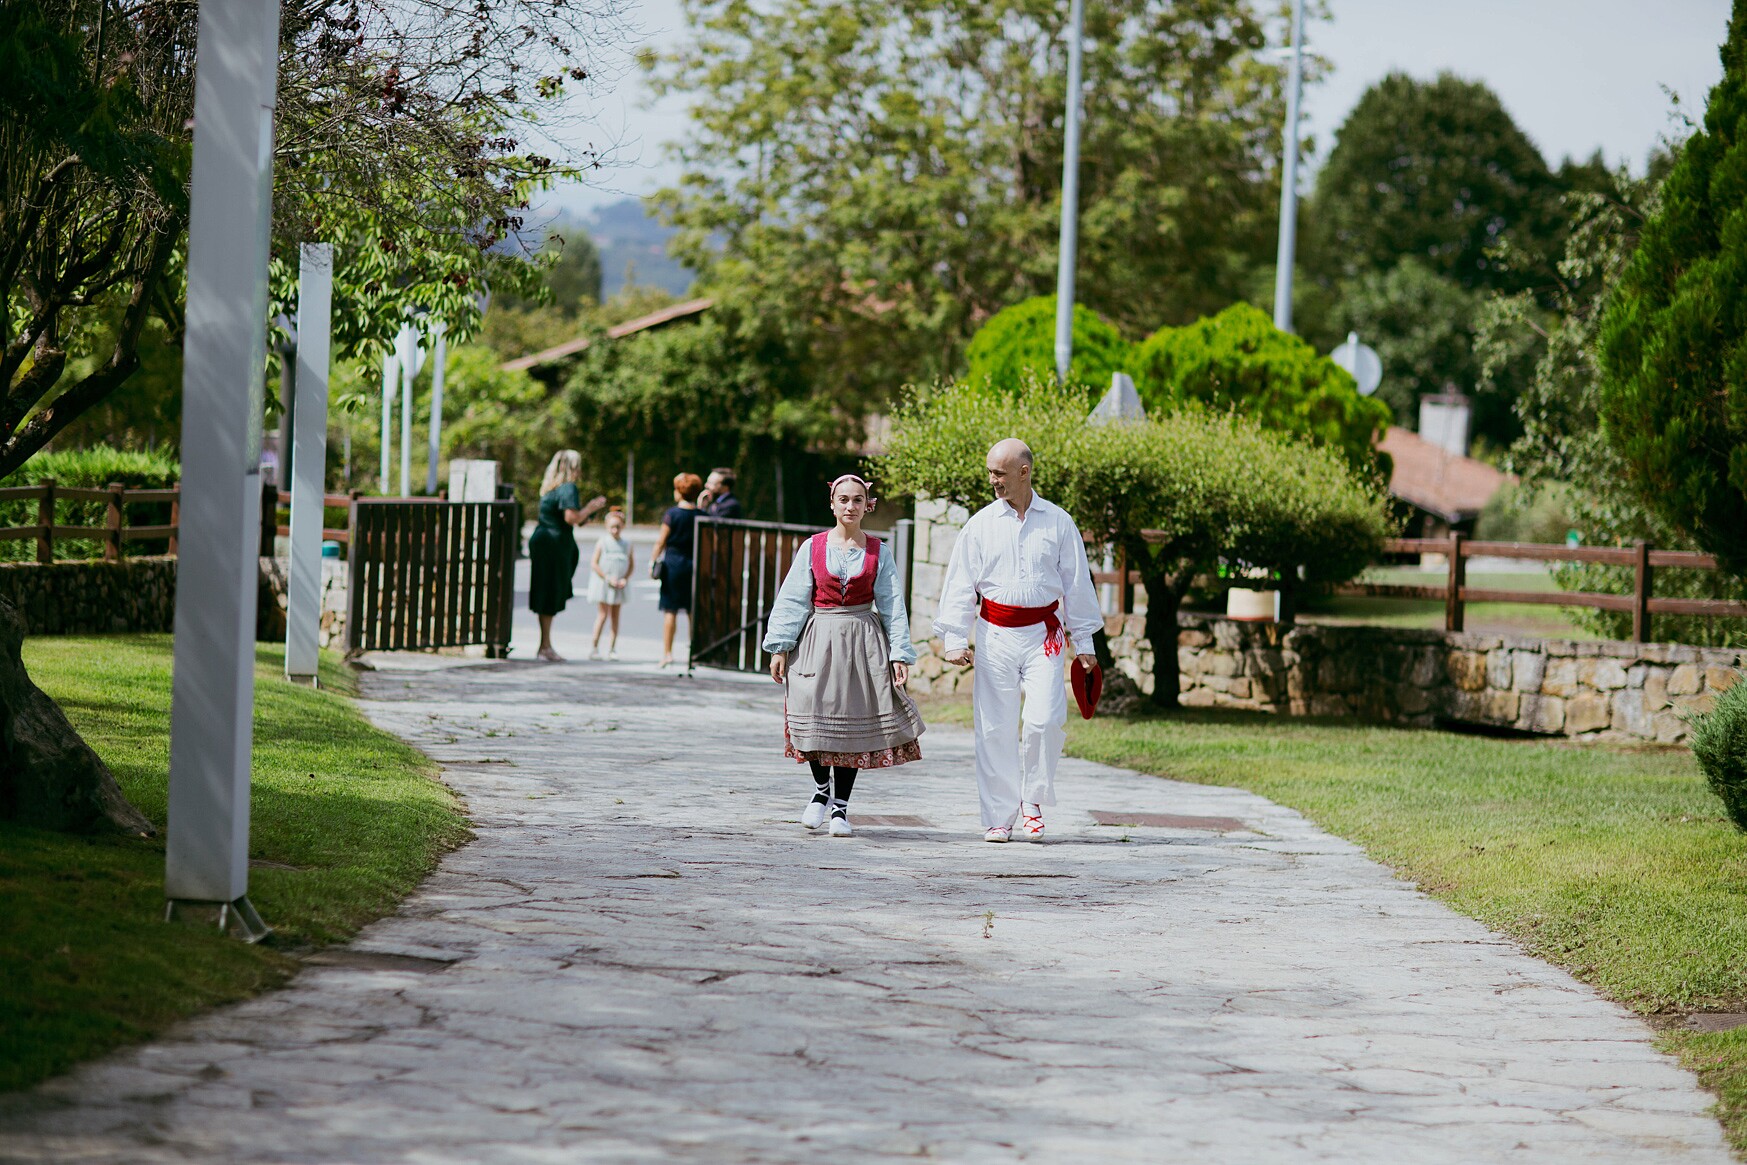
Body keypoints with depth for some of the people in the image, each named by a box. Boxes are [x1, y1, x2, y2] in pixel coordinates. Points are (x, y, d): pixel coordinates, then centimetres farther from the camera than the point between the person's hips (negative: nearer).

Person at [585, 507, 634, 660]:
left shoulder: (626, 545, 3)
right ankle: (594, 646, 1)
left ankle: (612, 648, 12)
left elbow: (631, 564, 9)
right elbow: (594, 564, -8)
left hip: (619, 585, 3)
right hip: (603, 584, -3)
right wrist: (608, 578, -14)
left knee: (615, 615, 6)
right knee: (603, 614, -6)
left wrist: (625, 579, -7)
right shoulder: (602, 543, -6)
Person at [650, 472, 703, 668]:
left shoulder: (672, 513, -8)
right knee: (694, 611, 9)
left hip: (673, 561, -3)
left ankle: (667, 653, -1)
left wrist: (652, 560, 2)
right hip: (695, 563, 3)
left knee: (670, 610, 1)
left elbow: (661, 541, -6)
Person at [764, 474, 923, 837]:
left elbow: (892, 605, 4)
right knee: (816, 719, -7)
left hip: (864, 642, 0)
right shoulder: (813, 548, 3)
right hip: (819, 640, 0)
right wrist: (780, 647, -4)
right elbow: (792, 599, 3)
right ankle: (821, 789, 21)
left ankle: (840, 807, 10)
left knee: (853, 723, 0)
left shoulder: (878, 552, 5)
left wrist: (900, 654, -3)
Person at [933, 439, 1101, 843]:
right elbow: (960, 584, 5)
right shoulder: (981, 524, 5)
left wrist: (1084, 641, 10)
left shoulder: (1057, 522, 5)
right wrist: (955, 638, -4)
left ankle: (1033, 802, 8)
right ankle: (999, 817, 7)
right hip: (995, 635, 1)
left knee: (1044, 720, -13)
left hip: (1043, 635, -1)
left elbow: (1076, 583, 11)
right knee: (996, 728, 0)